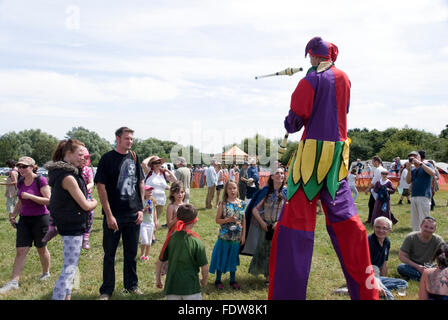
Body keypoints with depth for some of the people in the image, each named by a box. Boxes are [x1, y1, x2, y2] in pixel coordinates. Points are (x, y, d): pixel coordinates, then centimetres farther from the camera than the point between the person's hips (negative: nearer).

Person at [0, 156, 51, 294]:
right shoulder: (20, 182, 7)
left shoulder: (40, 180, -13)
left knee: (41, 249, 10)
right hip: (25, 219, 5)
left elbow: (48, 200, -17)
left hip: (40, 218, -5)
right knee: (20, 250, 0)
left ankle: (46, 273, 32)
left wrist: (30, 196, -24)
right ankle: (14, 282, 2)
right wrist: (13, 215, 10)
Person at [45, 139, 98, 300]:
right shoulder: (68, 177, -22)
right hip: (73, 226, -10)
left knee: (69, 266, 19)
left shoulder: (61, 171, 6)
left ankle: (67, 295, 30)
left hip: (69, 225, 10)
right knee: (70, 268, -6)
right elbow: (86, 206, -17)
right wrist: (94, 202, 2)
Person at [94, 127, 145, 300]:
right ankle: (106, 290, 19)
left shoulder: (134, 158, 7)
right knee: (109, 254, 6)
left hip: (133, 215, 4)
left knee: (131, 253, 15)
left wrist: (140, 209, 5)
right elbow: (101, 187, -11)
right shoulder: (108, 158, -8)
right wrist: (109, 215, -15)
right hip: (114, 215, -4)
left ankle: (131, 285, 30)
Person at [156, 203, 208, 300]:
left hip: (172, 285, 3)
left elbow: (159, 262, 4)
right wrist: (204, 281, 13)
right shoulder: (197, 241, -11)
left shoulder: (171, 238, -2)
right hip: (191, 287, -3)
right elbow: (204, 267, -8)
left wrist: (158, 280, 19)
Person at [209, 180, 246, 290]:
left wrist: (243, 235, 3)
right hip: (224, 236, -2)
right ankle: (218, 280, 23)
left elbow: (244, 220, 4)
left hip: (236, 237, 3)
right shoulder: (223, 204, -8)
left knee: (233, 258, 15)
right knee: (221, 257, 8)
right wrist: (228, 220, -22)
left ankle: (232, 280, 30)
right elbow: (217, 220, -6)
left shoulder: (241, 203, -1)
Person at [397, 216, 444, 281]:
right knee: (400, 267, -33)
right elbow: (401, 256, -12)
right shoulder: (411, 237, -12)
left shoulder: (438, 240, -7)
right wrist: (417, 266, -22)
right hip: (413, 266, -1)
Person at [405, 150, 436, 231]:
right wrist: (408, 169, -4)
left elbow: (432, 173, -18)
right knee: (414, 223, 10)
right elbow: (408, 181, 7)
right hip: (413, 197, 6)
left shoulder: (427, 165, 4)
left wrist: (420, 163, -16)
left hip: (424, 197, -6)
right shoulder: (413, 170, 18)